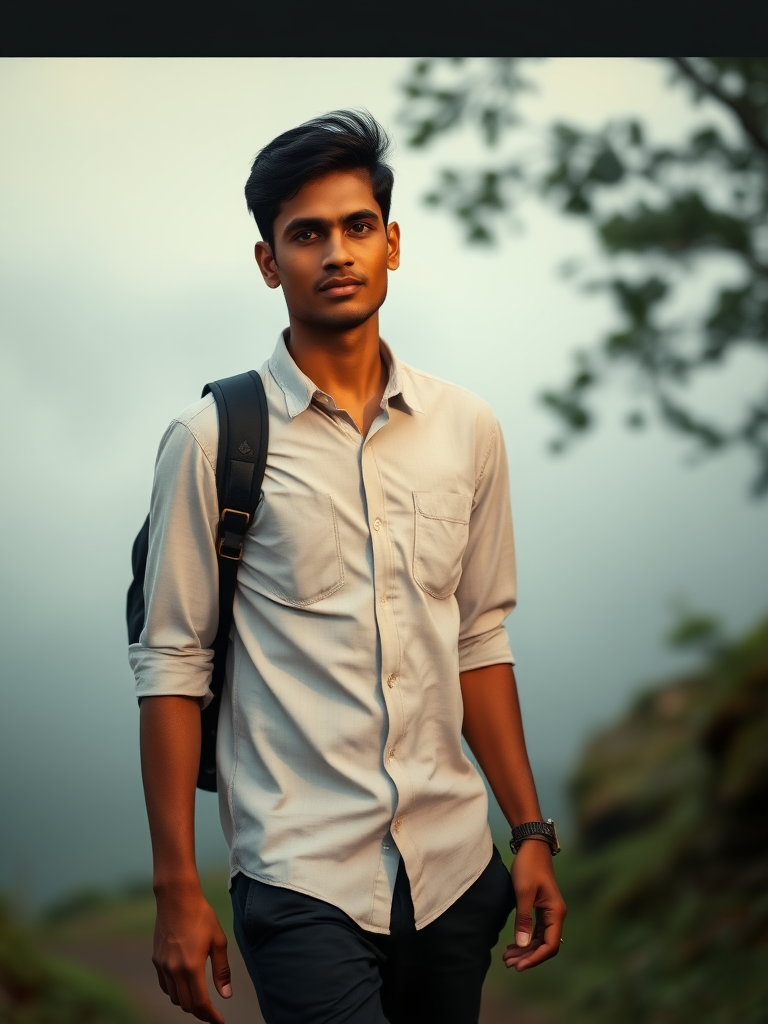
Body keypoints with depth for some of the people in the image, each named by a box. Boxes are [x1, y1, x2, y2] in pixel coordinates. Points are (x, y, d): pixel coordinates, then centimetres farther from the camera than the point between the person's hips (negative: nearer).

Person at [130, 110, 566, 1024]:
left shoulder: (466, 428, 7)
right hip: (303, 879, -4)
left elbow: (480, 640, 12)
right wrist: (177, 888, -7)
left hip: (456, 865, 4)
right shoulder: (212, 440, -5)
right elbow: (171, 665, -4)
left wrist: (531, 833, 9)